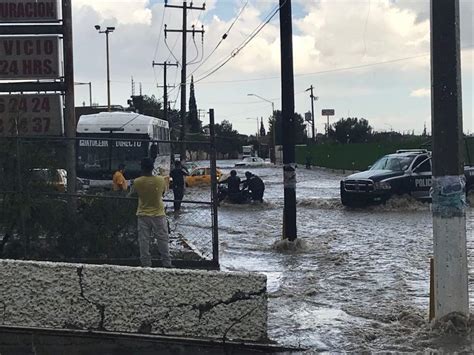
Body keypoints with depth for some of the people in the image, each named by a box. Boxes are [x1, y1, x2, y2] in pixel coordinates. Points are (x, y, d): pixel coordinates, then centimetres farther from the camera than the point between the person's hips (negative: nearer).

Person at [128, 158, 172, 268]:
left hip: (143, 215, 0)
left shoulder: (137, 182, -12)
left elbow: (130, 195, 3)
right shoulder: (161, 180, -10)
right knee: (163, 240, 8)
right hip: (158, 214, 0)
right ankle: (167, 263, 12)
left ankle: (145, 263, 10)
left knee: (144, 240, 8)